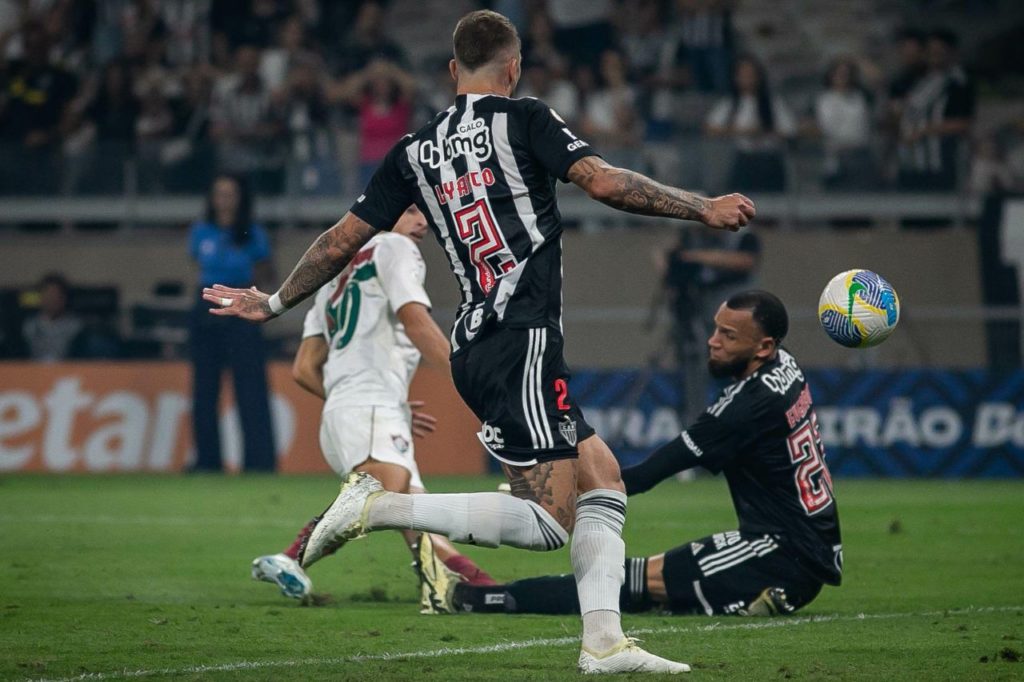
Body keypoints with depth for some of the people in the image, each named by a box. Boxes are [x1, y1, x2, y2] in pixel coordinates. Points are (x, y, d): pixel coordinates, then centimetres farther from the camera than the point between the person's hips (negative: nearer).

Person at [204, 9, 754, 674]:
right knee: (548, 522, -10)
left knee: (603, 481, 14)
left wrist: (275, 302, 30)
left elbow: (341, 241, 17)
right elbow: (605, 182, -13)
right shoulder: (524, 120, -1)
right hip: (523, 339, -8)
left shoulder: (415, 150, 15)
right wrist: (702, 208, -6)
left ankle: (605, 641, 6)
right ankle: (380, 505, -15)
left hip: (476, 345, 8)